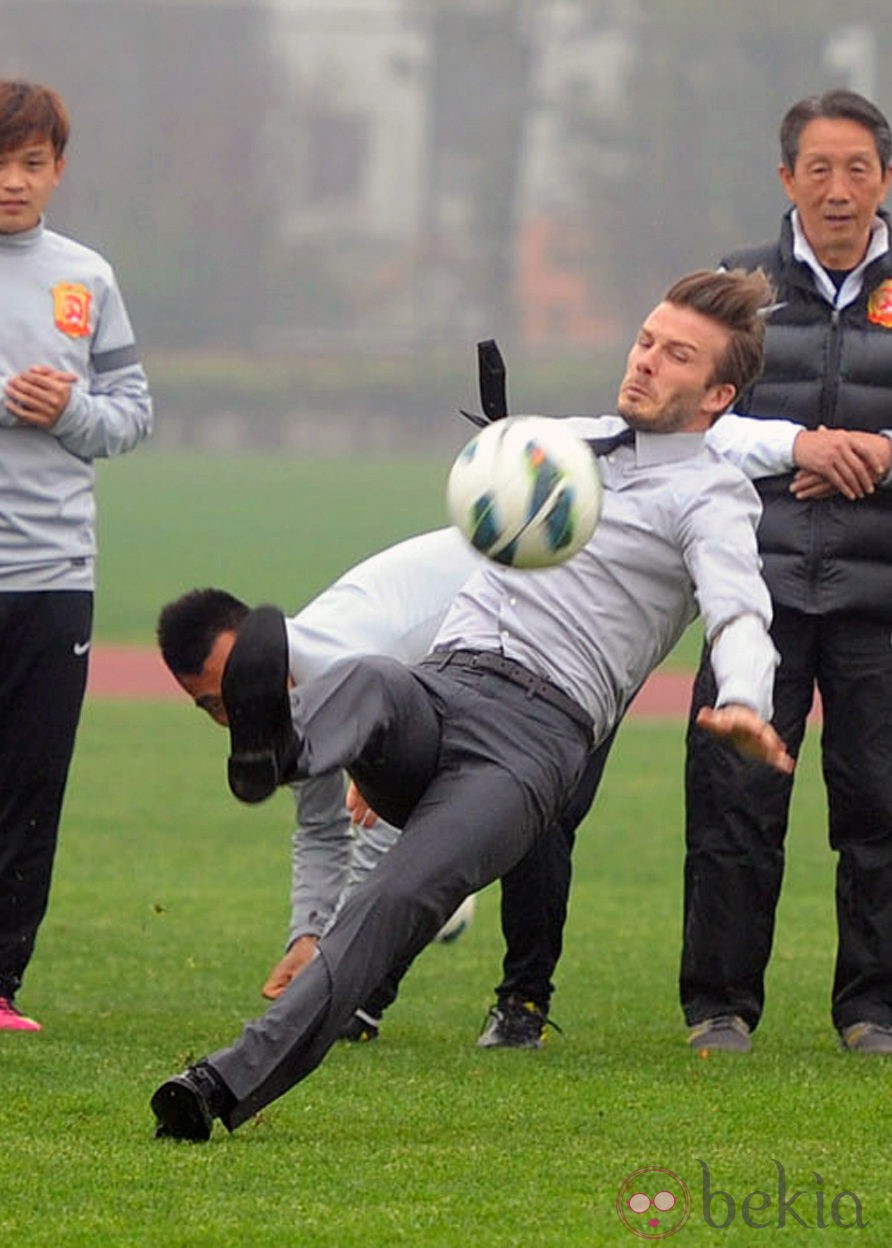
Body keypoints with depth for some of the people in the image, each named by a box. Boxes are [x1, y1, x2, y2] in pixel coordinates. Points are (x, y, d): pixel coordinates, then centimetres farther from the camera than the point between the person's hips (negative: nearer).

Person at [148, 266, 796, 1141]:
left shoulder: (708, 497, 6)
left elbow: (738, 612, -14)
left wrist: (743, 705, -38)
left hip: (535, 733, -5)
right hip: (438, 682, 5)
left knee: (404, 897, -27)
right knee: (365, 684, -33)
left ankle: (235, 1083, -38)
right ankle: (275, 746, -69)